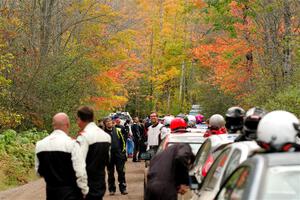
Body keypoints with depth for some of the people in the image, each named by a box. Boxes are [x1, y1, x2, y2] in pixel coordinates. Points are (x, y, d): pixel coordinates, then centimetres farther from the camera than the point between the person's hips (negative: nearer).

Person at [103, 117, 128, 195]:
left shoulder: (117, 130, 8)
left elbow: (122, 141, 10)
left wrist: (123, 150, 3)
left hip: (119, 154, 1)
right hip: (109, 156, -1)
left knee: (121, 171, 0)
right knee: (110, 173, 6)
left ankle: (123, 188, 5)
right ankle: (111, 189, 13)